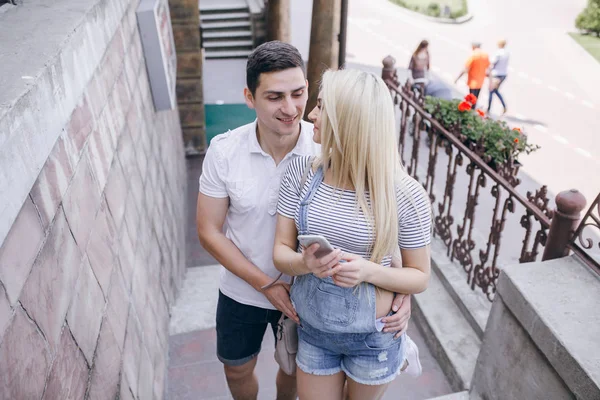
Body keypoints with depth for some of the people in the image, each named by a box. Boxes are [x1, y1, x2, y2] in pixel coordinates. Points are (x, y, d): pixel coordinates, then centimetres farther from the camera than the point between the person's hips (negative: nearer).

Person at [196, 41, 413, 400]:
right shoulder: (223, 151, -19)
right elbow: (209, 231, -12)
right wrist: (266, 284, -17)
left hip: (305, 292, 0)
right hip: (242, 292, 1)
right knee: (237, 370, 25)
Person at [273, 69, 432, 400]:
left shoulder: (405, 195, -21)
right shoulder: (301, 171, -12)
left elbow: (420, 277, -10)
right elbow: (281, 251, -8)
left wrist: (370, 271, -29)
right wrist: (303, 263, -31)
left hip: (371, 335, -1)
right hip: (312, 328, 2)